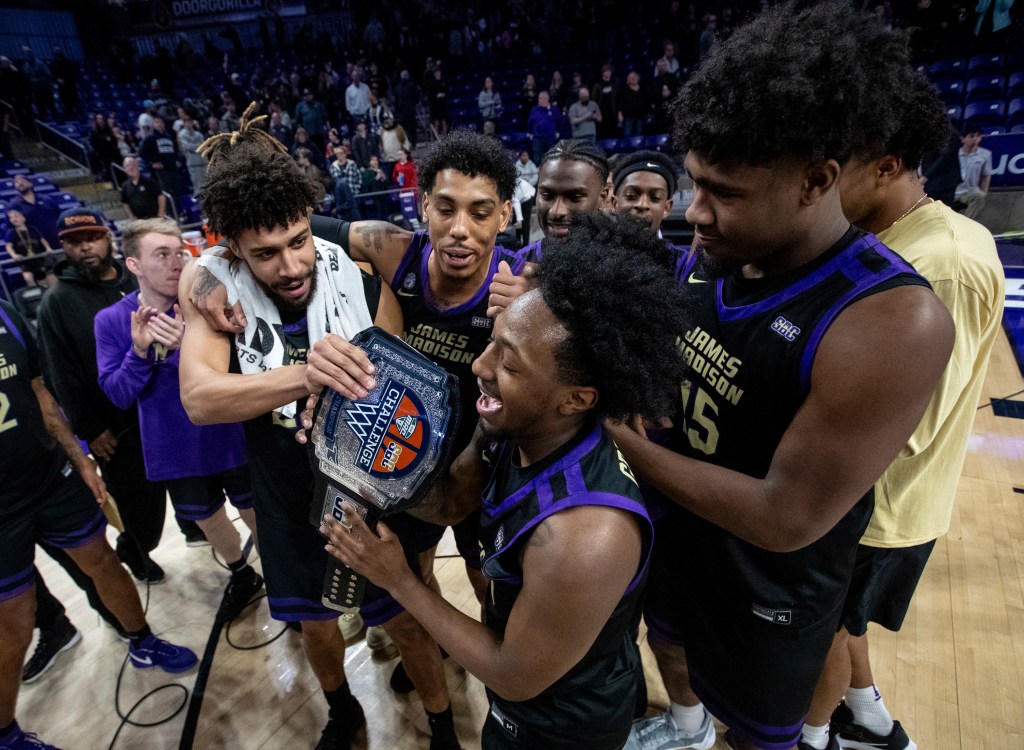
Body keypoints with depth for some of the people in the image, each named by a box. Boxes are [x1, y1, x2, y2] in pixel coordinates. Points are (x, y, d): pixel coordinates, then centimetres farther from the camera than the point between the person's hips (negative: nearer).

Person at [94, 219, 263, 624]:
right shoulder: (111, 320, -6)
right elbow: (119, 395, -7)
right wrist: (139, 351, -24)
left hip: (231, 437, -3)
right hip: (175, 449, 3)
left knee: (256, 514, 13)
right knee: (206, 517, 23)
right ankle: (242, 576, 49)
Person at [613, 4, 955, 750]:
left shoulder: (895, 322, -33)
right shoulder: (708, 255, -12)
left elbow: (788, 519, -30)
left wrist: (630, 443, -27)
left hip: (767, 583, -6)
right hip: (674, 528, 7)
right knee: (668, 639, 34)